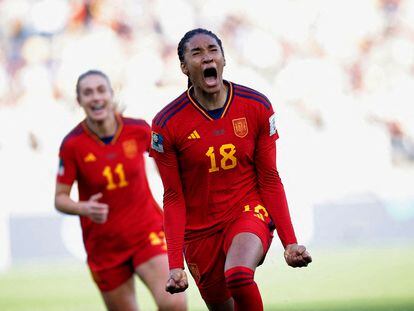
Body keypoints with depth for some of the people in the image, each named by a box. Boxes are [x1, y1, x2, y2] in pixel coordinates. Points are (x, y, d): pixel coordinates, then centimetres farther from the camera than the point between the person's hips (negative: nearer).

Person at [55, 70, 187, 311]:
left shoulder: (139, 130, -8)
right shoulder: (72, 145, -12)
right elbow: (60, 198, -8)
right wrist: (84, 209, -28)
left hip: (147, 232, 0)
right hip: (104, 244, 0)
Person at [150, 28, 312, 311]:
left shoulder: (257, 107, -6)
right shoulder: (167, 124, -10)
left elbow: (270, 179, 0)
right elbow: (174, 197, -5)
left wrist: (290, 242, -6)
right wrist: (175, 264, -11)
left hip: (249, 213, -1)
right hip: (200, 230, 1)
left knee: (239, 275, -32)